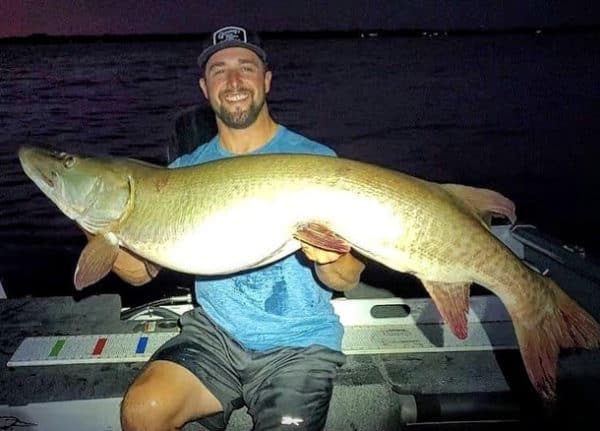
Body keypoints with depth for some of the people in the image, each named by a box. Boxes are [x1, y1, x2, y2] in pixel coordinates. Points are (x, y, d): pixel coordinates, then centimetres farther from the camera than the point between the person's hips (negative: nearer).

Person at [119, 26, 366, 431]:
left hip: (298, 346, -1)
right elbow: (142, 269, 3)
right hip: (214, 332, 2)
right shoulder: (185, 170, 5)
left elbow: (349, 279, -9)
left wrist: (331, 259, -31)